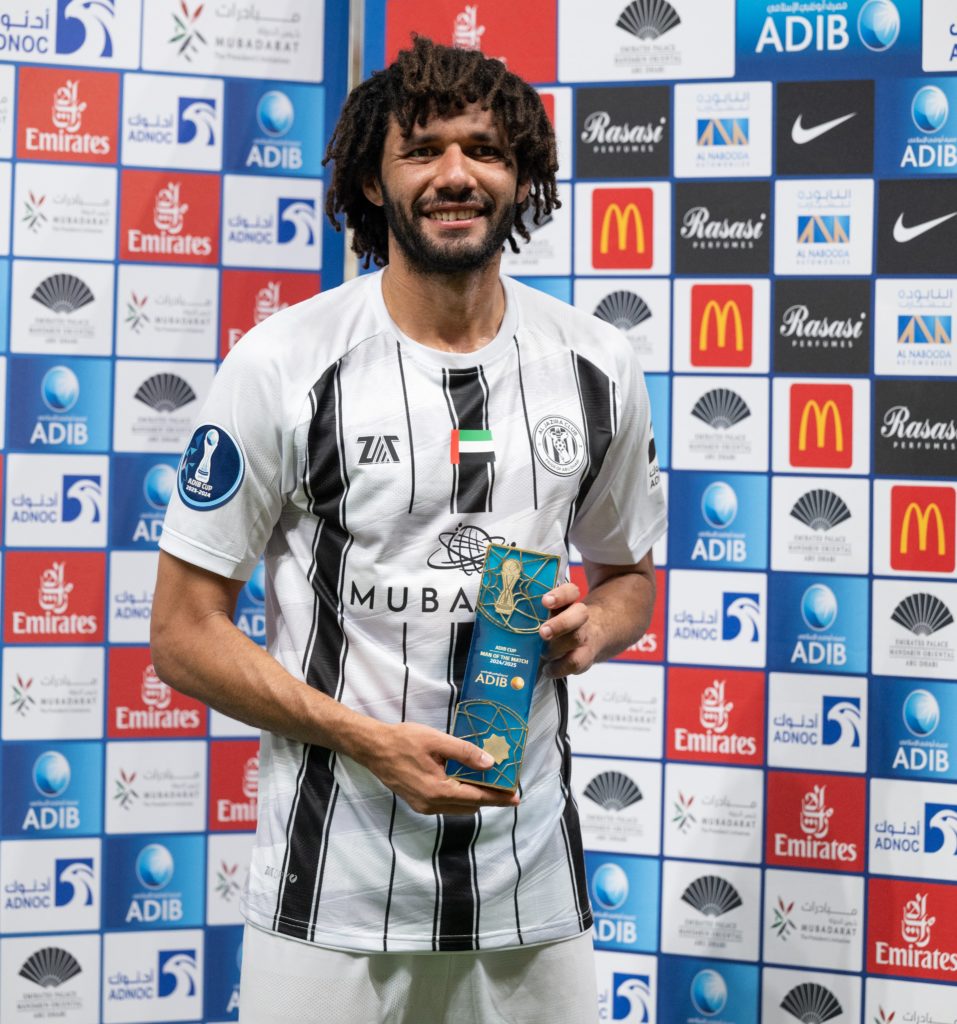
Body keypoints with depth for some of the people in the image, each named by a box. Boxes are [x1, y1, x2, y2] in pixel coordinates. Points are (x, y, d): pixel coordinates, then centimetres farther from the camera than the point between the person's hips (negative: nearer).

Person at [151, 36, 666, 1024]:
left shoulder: (597, 367, 3)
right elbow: (183, 633, -6)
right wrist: (368, 741, -17)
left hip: (532, 877, 3)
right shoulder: (284, 366, -9)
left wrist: (592, 625, -6)